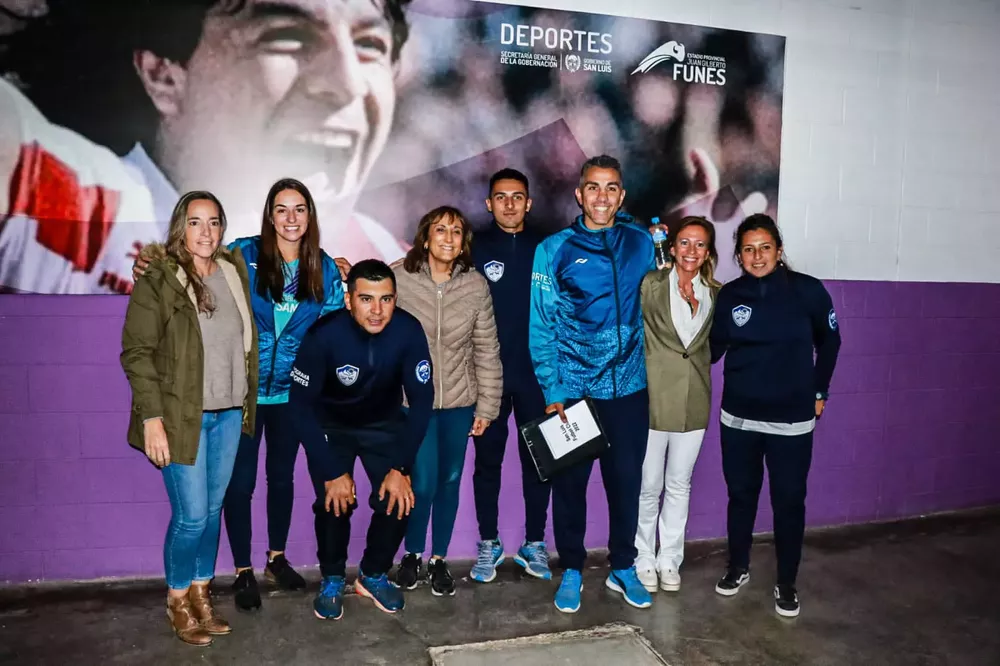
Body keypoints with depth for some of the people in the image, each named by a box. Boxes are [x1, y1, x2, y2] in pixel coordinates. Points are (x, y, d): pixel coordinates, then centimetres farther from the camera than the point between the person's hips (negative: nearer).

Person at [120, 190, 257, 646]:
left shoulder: (235, 271, 5)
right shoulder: (158, 280, -9)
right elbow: (136, 351, -11)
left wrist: (248, 401, 10)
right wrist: (152, 417, -16)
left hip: (229, 413, 5)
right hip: (182, 416, -4)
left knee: (214, 509, 13)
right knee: (191, 515, -1)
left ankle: (201, 592, 31)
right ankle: (177, 600, 23)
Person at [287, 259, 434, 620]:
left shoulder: (408, 331, -28)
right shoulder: (324, 335, -32)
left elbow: (421, 400, -18)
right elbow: (301, 405, -22)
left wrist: (401, 467, -20)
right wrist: (332, 471, -22)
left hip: (385, 423, 2)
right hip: (330, 425, -1)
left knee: (398, 500, -11)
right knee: (334, 502, -15)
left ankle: (373, 575, 17)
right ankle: (332, 580, 14)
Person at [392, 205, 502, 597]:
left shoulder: (476, 285, -4)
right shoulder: (401, 280, -9)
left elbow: (486, 348, 0)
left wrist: (487, 404, 1)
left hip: (460, 401, 2)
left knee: (450, 481, 11)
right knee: (423, 483, -2)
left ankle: (439, 559, 30)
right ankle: (412, 554, 25)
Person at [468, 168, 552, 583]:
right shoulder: (475, 249, 1)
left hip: (536, 374, 1)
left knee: (537, 459, 9)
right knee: (488, 460, 8)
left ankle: (534, 543, 24)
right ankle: (489, 544, 24)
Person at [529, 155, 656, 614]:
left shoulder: (642, 243, 3)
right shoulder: (555, 249, -4)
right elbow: (541, 326, -6)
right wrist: (552, 391, -10)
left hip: (629, 386, 2)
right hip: (574, 388, -2)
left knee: (626, 479, 13)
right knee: (570, 481, 10)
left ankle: (623, 567, 33)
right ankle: (572, 570, 29)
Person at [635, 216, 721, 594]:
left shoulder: (716, 293, 5)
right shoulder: (651, 284, -9)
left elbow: (713, 343, 9)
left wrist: (695, 301, 1)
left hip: (694, 402, 4)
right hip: (653, 399, -4)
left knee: (679, 485, 16)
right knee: (648, 485, 7)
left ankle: (669, 559, 31)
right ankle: (644, 559, 26)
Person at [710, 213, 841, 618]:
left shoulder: (808, 291, -8)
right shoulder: (729, 295, -3)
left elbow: (829, 341, 5)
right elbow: (713, 350, 0)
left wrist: (819, 391, 6)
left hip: (792, 419, -2)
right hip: (738, 417, 2)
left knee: (789, 501, 7)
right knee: (740, 495, 14)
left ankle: (786, 583, 25)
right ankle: (738, 567, 34)